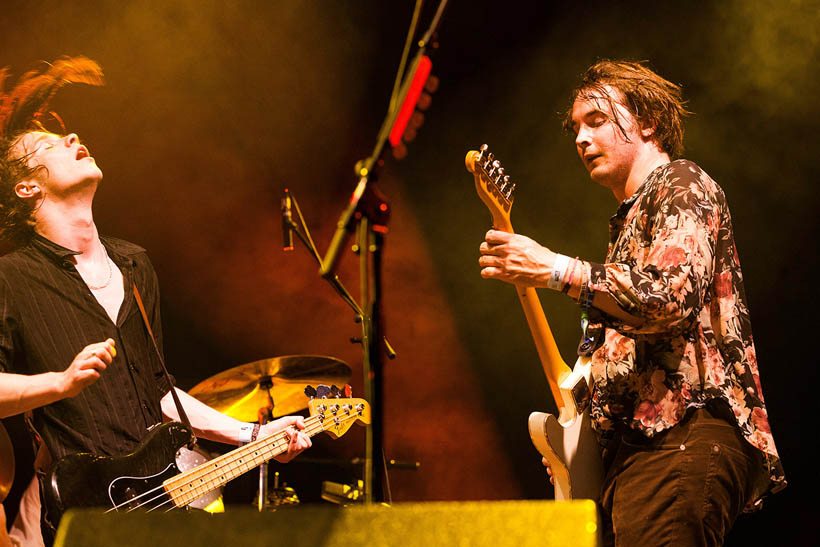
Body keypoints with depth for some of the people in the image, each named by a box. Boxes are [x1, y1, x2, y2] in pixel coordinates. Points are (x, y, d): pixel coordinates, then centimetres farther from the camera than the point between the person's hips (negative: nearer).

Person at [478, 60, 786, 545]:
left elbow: (671, 296, -17)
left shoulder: (681, 185, 1)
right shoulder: (631, 218, 30)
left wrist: (555, 270, -16)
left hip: (685, 436, -10)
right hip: (636, 443, 10)